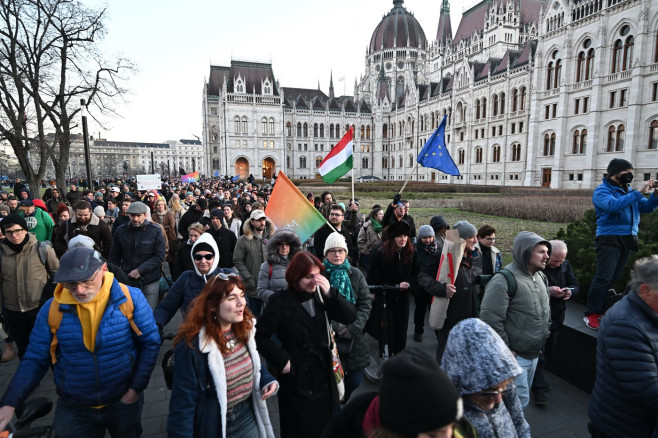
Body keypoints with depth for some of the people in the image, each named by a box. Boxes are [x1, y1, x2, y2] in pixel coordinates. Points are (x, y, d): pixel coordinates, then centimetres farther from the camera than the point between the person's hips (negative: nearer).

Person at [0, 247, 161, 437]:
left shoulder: (130, 298, -19)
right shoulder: (52, 308, -12)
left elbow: (150, 343, -11)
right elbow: (35, 360, -3)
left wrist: (136, 388, -12)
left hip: (123, 403, -1)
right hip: (73, 410, 1)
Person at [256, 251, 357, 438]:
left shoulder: (320, 296, -3)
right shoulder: (281, 303, -14)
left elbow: (350, 316, -10)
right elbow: (260, 335, -11)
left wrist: (330, 293, -21)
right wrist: (281, 360, -15)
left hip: (323, 377, 5)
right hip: (297, 380, -4)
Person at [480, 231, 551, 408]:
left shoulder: (541, 277, 6)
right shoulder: (504, 280, -23)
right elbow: (490, 317, -26)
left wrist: (545, 332, 15)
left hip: (534, 354, 9)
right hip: (514, 356, -9)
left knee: (522, 398, 22)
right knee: (519, 401, -3)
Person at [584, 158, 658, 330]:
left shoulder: (629, 191, 17)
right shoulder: (602, 190, -5)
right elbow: (613, 205, -24)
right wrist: (638, 192, -22)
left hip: (628, 239, 8)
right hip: (609, 239, -8)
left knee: (614, 278, 9)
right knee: (603, 277, -12)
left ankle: (600, 310, 16)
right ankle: (591, 314, -8)